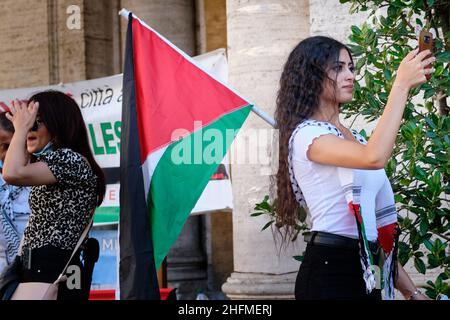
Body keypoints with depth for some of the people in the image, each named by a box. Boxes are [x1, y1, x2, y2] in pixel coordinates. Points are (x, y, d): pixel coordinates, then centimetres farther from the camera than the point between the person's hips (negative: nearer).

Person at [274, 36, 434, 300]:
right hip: (330, 270, -8)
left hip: (366, 269, 8)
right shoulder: (306, 135, -10)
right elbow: (375, 158, -29)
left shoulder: (354, 138, 16)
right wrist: (402, 85, -23)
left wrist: (411, 291, 12)